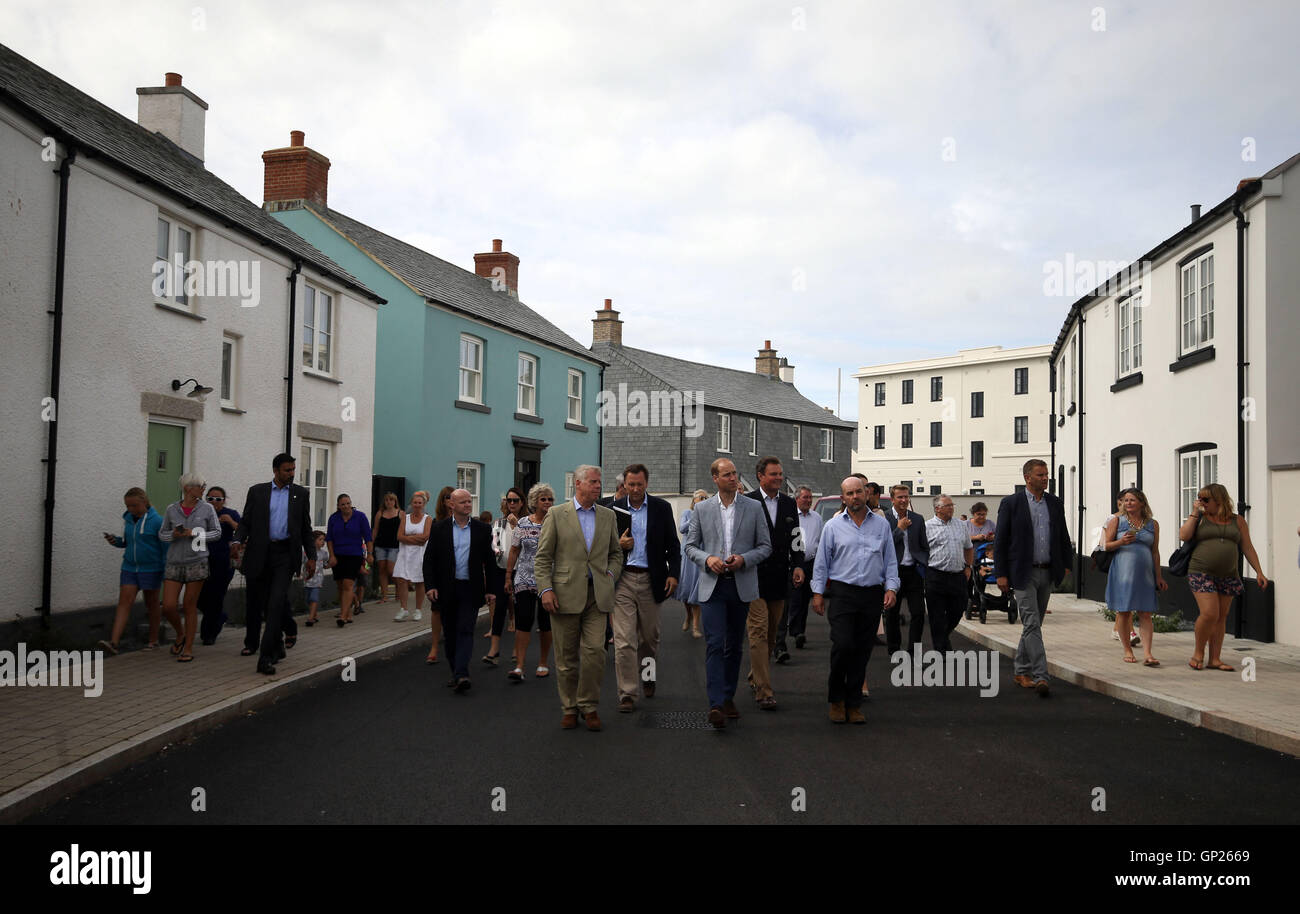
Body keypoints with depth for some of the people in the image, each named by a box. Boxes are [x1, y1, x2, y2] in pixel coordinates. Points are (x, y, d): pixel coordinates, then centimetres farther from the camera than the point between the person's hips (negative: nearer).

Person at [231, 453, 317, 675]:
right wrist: (237, 541, -13)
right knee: (255, 603, 11)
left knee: (277, 603, -14)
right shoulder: (257, 491, 7)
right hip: (259, 554, 1)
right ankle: (251, 642, 36)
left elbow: (306, 528, 12)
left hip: (285, 554, -1)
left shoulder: (301, 494, 9)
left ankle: (266, 657, -15)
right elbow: (245, 521, 6)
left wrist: (311, 557, 6)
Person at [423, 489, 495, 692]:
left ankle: (461, 675, -17)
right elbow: (429, 559, 3)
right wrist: (430, 586, -7)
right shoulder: (439, 528, 3)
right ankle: (455, 672, 23)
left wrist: (490, 590, 4)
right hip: (447, 589, 1)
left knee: (465, 631, -10)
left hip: (471, 589, -1)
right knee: (450, 633, 10)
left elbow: (488, 561, 7)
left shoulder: (482, 529, 4)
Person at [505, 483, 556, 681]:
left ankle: (543, 664, 20)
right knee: (523, 621, -8)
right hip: (524, 579, 0)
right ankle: (519, 667, -8)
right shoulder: (523, 523, 6)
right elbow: (514, 550, 9)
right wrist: (508, 575, 6)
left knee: (545, 623, 5)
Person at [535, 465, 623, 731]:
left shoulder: (608, 516, 12)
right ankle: (569, 708, 18)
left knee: (595, 651, -8)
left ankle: (589, 706, 7)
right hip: (566, 594, -2)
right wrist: (545, 589, -9)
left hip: (597, 595, 2)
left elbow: (616, 553, 21)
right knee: (566, 656, 5)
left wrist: (610, 575, 4)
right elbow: (542, 557, 1)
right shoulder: (557, 514, 2)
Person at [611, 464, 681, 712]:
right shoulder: (614, 509, 4)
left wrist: (673, 573, -4)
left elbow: (673, 545, 6)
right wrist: (618, 545, -9)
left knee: (650, 636, 13)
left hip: (651, 580, 1)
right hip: (622, 580, -1)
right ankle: (627, 693, -2)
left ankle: (648, 677, 37)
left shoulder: (661, 508, 5)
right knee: (624, 640, -6)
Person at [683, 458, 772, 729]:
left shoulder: (754, 508, 5)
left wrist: (743, 559, -11)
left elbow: (765, 546, 6)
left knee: (735, 646, 10)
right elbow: (690, 546, 7)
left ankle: (728, 697, 24)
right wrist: (708, 559, -12)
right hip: (712, 585, -1)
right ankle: (716, 705, -16)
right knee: (714, 644, -11)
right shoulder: (702, 509, 5)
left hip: (742, 585, 1)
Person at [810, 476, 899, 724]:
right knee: (843, 645, -14)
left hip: (872, 596, 2)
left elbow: (890, 561, 13)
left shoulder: (882, 525, 11)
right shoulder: (833, 526, 6)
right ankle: (836, 699, 5)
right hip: (842, 594, -2)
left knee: (862, 652, 4)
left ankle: (854, 704, 15)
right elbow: (821, 562, 7)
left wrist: (891, 587, 1)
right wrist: (818, 592, 1)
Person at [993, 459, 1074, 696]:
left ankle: (1022, 671, 23)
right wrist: (1001, 574, -9)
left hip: (1047, 573, 5)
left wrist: (1066, 565, 9)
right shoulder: (1011, 503, -5)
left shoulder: (1055, 504, 10)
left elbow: (1064, 538, 18)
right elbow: (1000, 541, -5)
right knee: (1032, 625, -10)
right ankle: (1040, 676, -12)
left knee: (1032, 624, 12)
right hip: (1023, 574, -5)